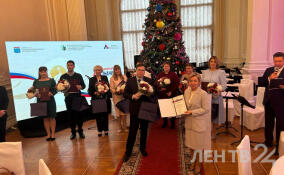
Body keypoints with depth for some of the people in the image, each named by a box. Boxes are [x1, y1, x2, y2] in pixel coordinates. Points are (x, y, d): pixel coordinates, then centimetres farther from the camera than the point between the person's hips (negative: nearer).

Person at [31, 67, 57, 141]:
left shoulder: (51, 80, 3)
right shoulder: (36, 81, 10)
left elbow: (56, 90, 0)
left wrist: (51, 93, -20)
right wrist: (36, 94, -12)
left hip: (50, 101, -2)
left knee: (52, 117, 1)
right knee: (45, 118, 6)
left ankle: (53, 133, 10)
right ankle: (48, 134, 14)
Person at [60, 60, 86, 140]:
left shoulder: (78, 76, 10)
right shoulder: (63, 76, 10)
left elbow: (84, 85, 8)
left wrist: (81, 87, -13)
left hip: (77, 96, 0)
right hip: (68, 97, 1)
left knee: (79, 114, -1)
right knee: (70, 114, 3)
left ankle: (80, 131, 12)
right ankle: (73, 132, 14)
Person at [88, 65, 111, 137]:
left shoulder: (105, 78, 10)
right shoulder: (91, 79, 9)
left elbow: (108, 88, 4)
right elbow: (90, 90, 4)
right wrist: (94, 93, -14)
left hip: (104, 99, 0)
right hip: (96, 99, 0)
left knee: (105, 114, 4)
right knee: (98, 115, 3)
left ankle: (105, 129, 15)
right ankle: (99, 130, 12)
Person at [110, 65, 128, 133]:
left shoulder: (124, 77, 7)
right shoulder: (112, 78, 1)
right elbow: (111, 88, -3)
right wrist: (117, 91, -20)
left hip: (124, 95, 1)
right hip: (116, 96, -1)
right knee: (118, 111, 3)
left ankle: (124, 126, 7)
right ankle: (120, 126, 16)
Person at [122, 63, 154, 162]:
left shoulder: (149, 81, 2)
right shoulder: (130, 81, -1)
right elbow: (125, 94, -1)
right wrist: (133, 96, -19)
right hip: (134, 109, -2)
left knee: (144, 130, 15)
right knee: (132, 131, 3)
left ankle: (143, 149, 35)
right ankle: (128, 152, 18)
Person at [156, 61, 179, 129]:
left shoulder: (173, 74, 2)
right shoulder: (160, 75, 11)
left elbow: (177, 84, -5)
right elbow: (156, 83, 6)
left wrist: (171, 92, -12)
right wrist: (160, 87, -13)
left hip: (170, 95, -3)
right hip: (161, 94, 3)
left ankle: (172, 123, 14)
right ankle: (165, 122, 23)